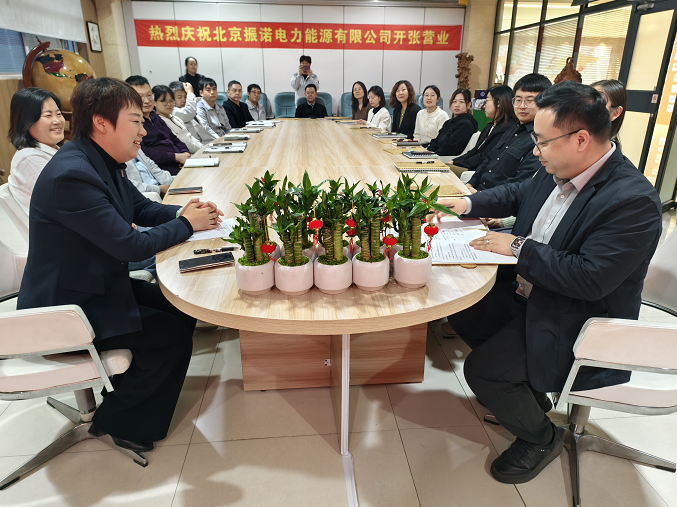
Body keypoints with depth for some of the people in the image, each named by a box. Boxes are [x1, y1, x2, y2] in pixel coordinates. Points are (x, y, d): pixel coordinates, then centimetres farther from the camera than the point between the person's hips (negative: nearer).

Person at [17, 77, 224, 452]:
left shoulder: (103, 162, 2)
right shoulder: (72, 174, -29)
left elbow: (141, 207, 14)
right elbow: (131, 246, -28)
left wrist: (181, 212, -6)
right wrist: (186, 225, -14)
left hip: (100, 286, 10)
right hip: (66, 310, -10)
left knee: (182, 307, 9)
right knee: (175, 332, -13)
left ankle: (127, 390, 26)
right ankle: (116, 421, 10)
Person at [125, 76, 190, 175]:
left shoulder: (155, 116, 25)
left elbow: (175, 140, 26)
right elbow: (141, 153, -16)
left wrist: (186, 154, 3)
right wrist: (176, 157, -14)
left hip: (181, 167, 9)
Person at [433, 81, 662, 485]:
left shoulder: (634, 201, -27)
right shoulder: (558, 171, -1)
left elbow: (590, 279, -32)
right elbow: (517, 194, 18)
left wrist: (518, 247, -24)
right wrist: (469, 204, 3)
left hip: (579, 325, -9)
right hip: (526, 292, 9)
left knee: (481, 370, -18)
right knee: (462, 311, 9)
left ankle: (541, 438, 14)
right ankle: (524, 391, 27)